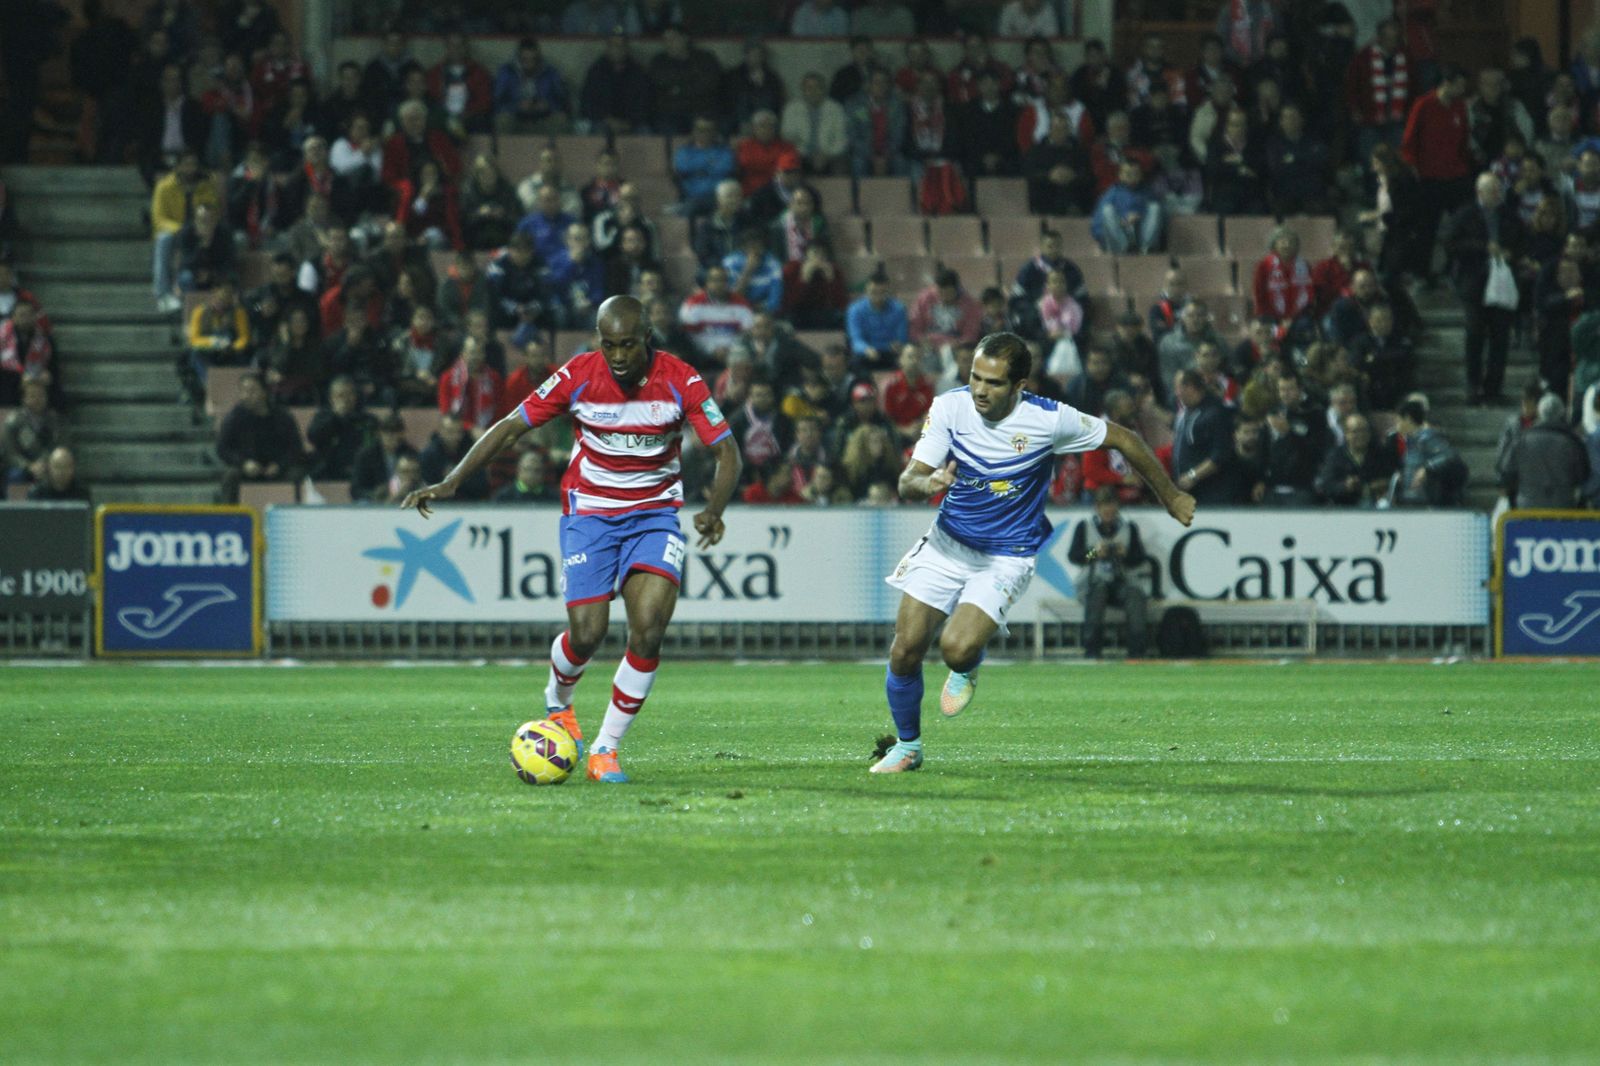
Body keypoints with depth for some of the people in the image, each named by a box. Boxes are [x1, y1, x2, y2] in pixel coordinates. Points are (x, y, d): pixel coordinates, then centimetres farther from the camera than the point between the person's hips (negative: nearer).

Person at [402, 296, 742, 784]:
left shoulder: (680, 380, -13)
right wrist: (450, 482, -15)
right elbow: (510, 428, -6)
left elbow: (727, 453, -10)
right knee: (587, 633, -11)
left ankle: (606, 748, -4)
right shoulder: (578, 376, -12)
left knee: (648, 630, -18)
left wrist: (713, 511, -29)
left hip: (654, 513, 0)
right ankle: (557, 702, 25)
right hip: (589, 511, 0)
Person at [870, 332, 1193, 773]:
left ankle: (966, 669, 17)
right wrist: (926, 483, -39)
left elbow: (1121, 438, -4)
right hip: (947, 542, 3)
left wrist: (1170, 497, 7)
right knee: (905, 649, -4)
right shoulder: (950, 407, -13)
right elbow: (907, 482, -13)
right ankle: (907, 745, 23)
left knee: (958, 648, -24)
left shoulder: (1049, 419, -20)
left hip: (1007, 557, -3)